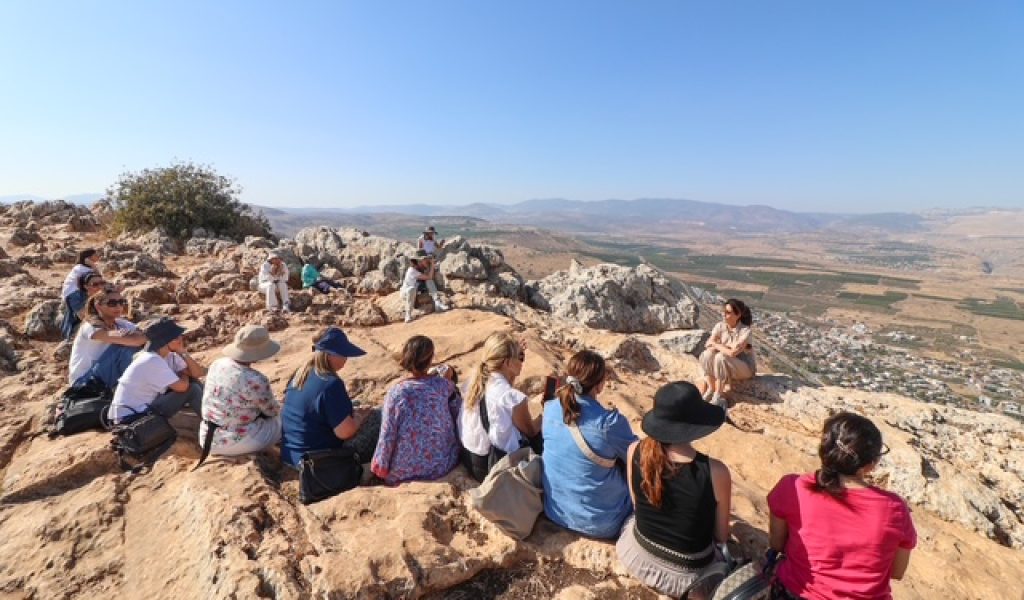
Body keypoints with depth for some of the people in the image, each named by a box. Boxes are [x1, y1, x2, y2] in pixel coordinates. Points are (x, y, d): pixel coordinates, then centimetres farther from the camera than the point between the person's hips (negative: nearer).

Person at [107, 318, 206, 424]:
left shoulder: (170, 356, 2)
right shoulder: (152, 361, -24)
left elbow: (198, 373, -5)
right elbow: (182, 386, -26)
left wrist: (183, 353, -14)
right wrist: (184, 375, -4)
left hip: (145, 407, 9)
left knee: (194, 383, -2)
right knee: (191, 389, -18)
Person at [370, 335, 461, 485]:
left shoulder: (396, 392, -17)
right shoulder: (444, 385, -12)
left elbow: (387, 436, -12)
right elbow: (459, 416, 1)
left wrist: (380, 467, 4)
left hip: (405, 470, -1)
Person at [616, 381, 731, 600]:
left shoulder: (635, 452, -20)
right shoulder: (715, 472, -29)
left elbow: (638, 505, -1)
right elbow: (721, 536, -11)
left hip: (638, 558, 2)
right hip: (688, 576, -2)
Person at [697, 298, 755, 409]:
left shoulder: (745, 331, -22)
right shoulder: (720, 326, -8)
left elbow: (732, 353, -32)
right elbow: (708, 345, -12)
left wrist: (715, 344, -19)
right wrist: (725, 346, -25)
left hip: (745, 367, -4)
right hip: (725, 366, 5)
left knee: (720, 357, -33)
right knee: (707, 354, -24)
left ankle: (718, 396, -20)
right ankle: (710, 389, -14)